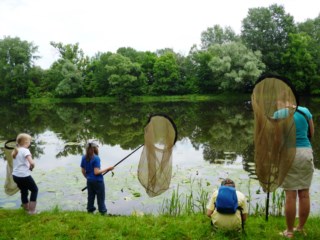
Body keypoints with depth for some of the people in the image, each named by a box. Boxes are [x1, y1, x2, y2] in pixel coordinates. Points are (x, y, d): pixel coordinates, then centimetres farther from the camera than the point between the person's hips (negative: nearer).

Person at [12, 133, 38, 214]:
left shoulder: (15, 151, 10)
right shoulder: (25, 150, -15)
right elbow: (32, 163, -27)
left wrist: (28, 166, 3)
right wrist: (31, 167, -7)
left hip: (15, 175, 7)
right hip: (24, 176, -7)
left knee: (24, 192, 23)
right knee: (34, 190, 12)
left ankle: (27, 209, 34)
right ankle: (32, 210, 12)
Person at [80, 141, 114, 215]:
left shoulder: (84, 158, 2)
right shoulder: (96, 158, -18)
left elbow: (83, 171, 8)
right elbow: (96, 172, -21)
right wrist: (107, 169, -14)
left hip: (89, 181, 6)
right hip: (98, 181, -6)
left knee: (90, 197, 15)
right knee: (101, 198, 5)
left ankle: (90, 210, 23)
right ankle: (103, 212, 12)